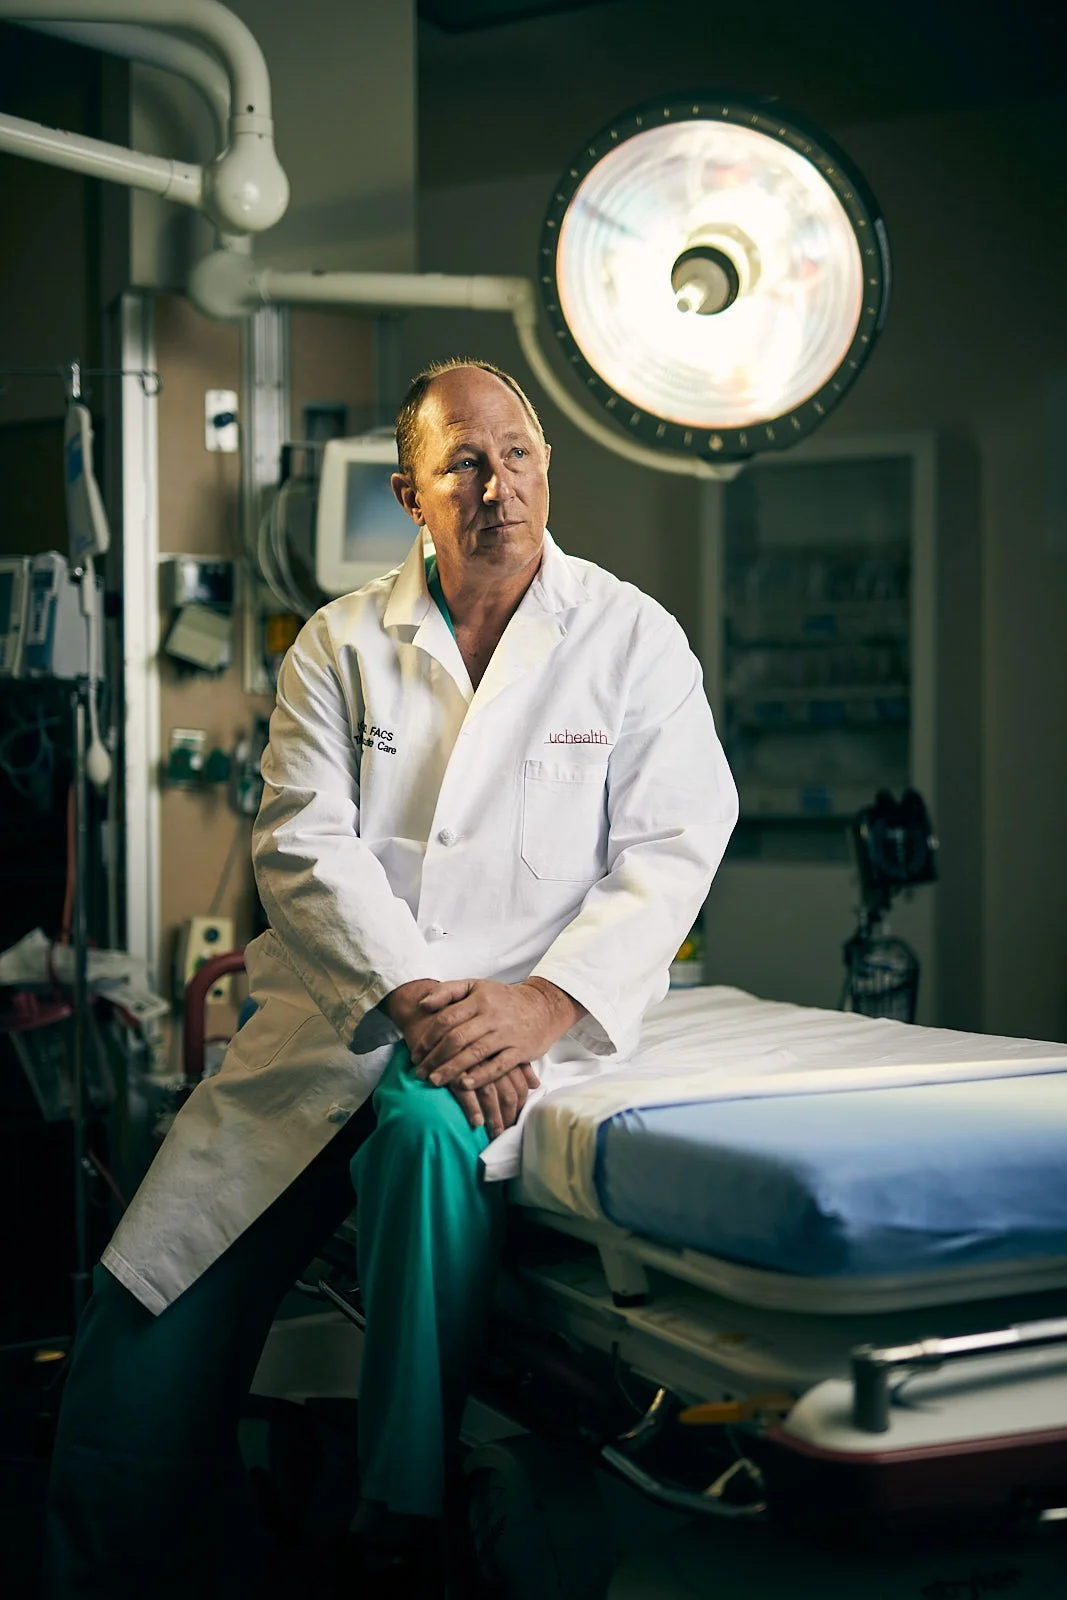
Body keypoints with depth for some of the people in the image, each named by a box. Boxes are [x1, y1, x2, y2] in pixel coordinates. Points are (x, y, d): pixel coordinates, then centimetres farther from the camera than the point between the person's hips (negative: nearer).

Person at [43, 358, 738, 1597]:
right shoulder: (340, 645, 8)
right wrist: (418, 998, -19)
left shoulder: (634, 637, 4)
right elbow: (304, 844, -3)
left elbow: (673, 849, -4)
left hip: (533, 1019, -2)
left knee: (428, 1125, -37)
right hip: (333, 1021, 3)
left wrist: (544, 1003, -19)